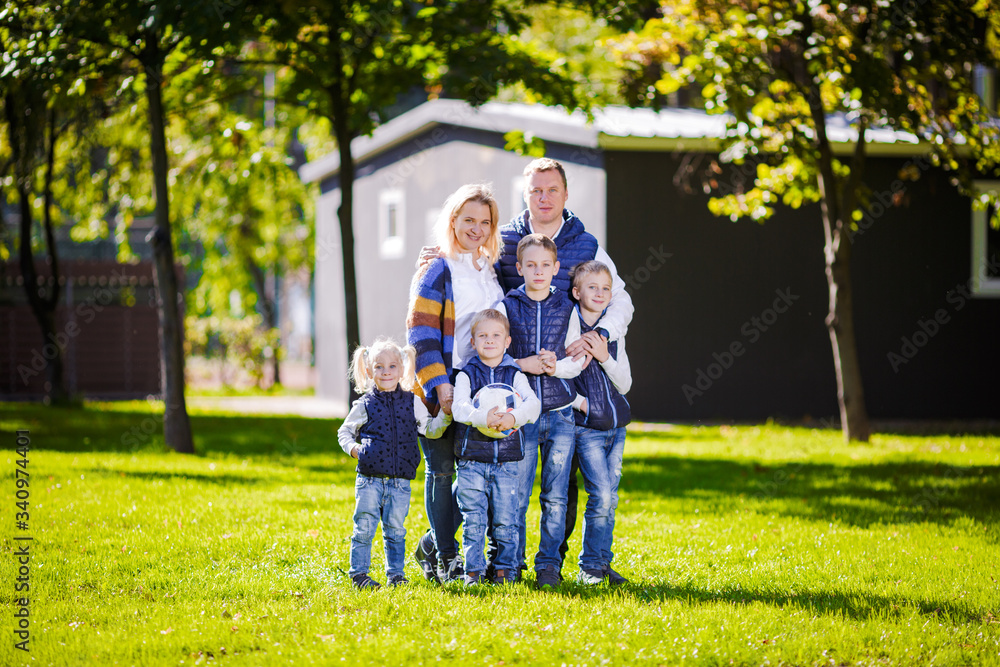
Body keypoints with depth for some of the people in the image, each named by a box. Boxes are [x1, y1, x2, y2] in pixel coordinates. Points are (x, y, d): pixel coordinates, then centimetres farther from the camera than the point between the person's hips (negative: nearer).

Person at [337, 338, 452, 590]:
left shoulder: (412, 402, 8)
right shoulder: (365, 405, 4)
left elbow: (431, 429, 7)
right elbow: (345, 431, 13)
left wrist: (446, 414, -8)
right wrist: (353, 447, -7)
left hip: (400, 480, 1)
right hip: (370, 478, -1)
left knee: (395, 529, 7)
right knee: (364, 527, -2)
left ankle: (395, 573, 17)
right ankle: (359, 573, 6)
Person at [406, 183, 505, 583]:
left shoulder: (493, 271, 14)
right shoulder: (436, 271, -6)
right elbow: (421, 333, -11)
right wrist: (439, 385, -19)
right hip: (440, 391, -6)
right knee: (442, 471, 0)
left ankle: (431, 546, 20)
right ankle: (446, 555, 12)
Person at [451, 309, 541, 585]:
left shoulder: (514, 375, 6)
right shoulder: (466, 375, 4)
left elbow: (533, 403, -9)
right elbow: (459, 407, -13)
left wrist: (513, 417, -31)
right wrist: (483, 417, -33)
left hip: (506, 461, 1)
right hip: (472, 458, -1)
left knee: (505, 519, 1)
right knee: (473, 519, 0)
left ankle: (505, 568, 14)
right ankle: (474, 570, 9)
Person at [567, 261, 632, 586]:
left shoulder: (613, 333, 9)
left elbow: (625, 384, 5)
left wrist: (604, 357, -9)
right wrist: (578, 401, -12)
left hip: (616, 425, 5)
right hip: (586, 427, -5)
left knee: (610, 497, 6)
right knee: (601, 495, -12)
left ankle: (602, 562, 16)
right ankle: (591, 566, -2)